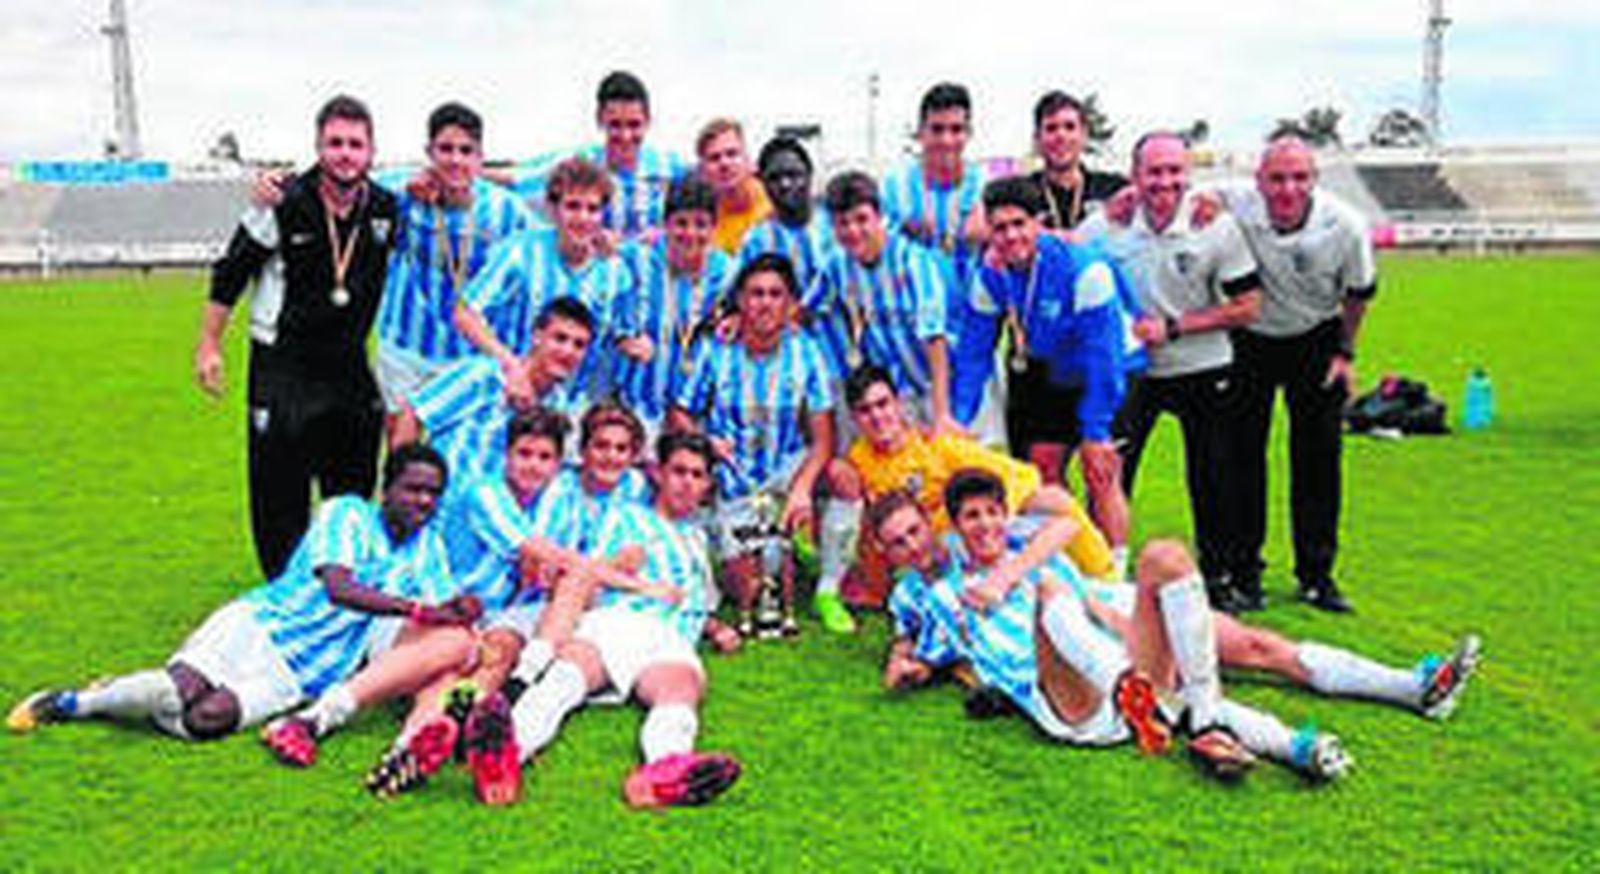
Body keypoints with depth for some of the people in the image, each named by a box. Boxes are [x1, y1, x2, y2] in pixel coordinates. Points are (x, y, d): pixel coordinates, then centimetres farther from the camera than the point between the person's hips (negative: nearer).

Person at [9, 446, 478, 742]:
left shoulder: (427, 547, 14)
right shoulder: (347, 513, 0)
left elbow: (436, 628, 8)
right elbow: (338, 588, -16)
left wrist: (457, 612, -16)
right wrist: (413, 608, -25)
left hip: (301, 677, 2)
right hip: (259, 625, -2)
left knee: (206, 718, -25)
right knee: (177, 692, -28)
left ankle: (85, 703, -1)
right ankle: (68, 701, 1)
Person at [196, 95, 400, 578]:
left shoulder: (387, 210, -1)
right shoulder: (285, 205, -11)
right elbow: (229, 275, -3)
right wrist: (209, 346, -1)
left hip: (351, 366, 4)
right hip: (282, 368, -4)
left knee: (355, 489, 10)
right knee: (280, 488, 1)